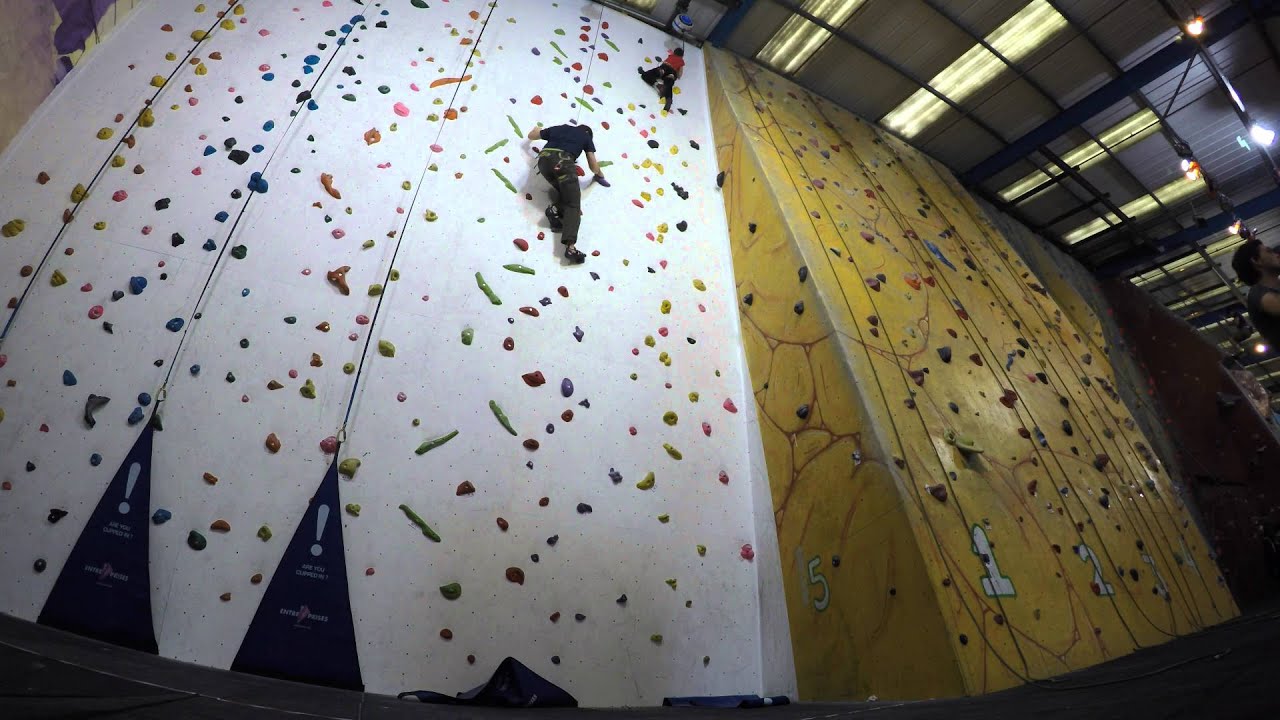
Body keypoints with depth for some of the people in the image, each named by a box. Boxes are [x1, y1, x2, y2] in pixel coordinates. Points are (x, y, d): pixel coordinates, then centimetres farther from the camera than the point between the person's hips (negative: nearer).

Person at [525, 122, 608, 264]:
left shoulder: (558, 128, 35)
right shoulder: (586, 136, 27)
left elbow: (531, 135, 44)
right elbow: (594, 167, 22)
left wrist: (537, 129, 67)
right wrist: (600, 175, 44)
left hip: (544, 159, 4)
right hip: (563, 162, -4)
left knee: (562, 188, 25)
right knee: (573, 204, -7)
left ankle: (556, 208, -10)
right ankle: (570, 246, -29)